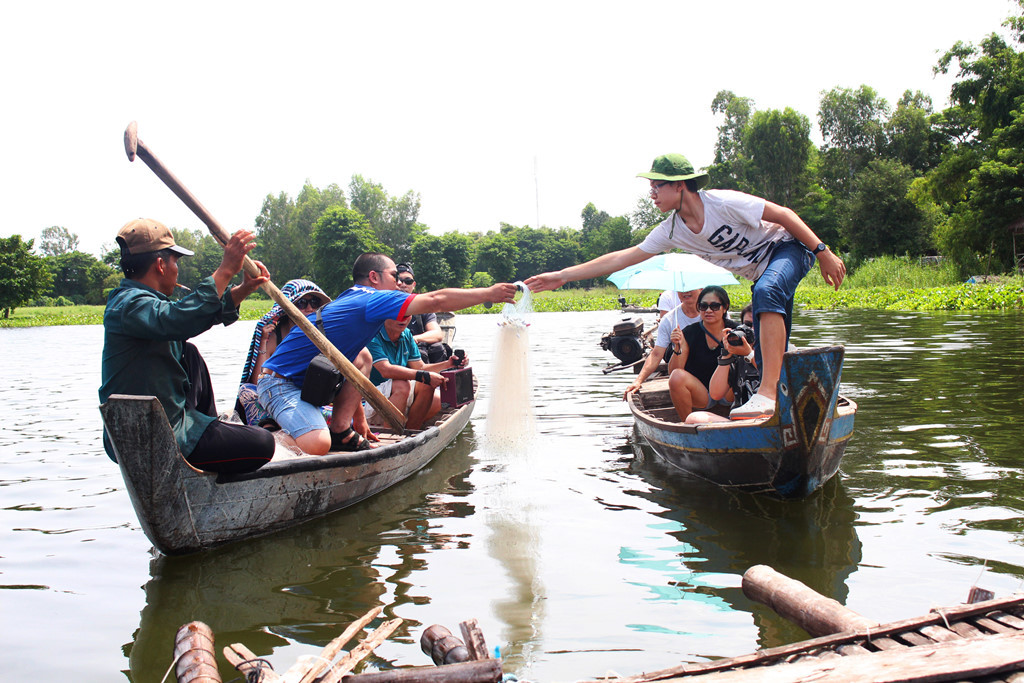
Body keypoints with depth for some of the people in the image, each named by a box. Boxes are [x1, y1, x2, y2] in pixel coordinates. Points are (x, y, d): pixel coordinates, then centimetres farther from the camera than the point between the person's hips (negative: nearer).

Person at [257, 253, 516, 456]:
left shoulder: (352, 300, 18)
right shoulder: (371, 299, -13)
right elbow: (436, 300, -20)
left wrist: (358, 418, 25)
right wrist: (488, 293, -12)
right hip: (280, 384, -11)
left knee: (361, 359, 12)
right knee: (318, 446, -32)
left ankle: (341, 432, 4)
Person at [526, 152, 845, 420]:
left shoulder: (722, 203, -25)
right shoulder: (671, 231, -6)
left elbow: (783, 214, -18)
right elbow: (624, 257, -4)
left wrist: (823, 252, -19)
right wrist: (562, 275, -6)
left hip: (787, 247, -7)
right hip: (761, 272, 7)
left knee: (766, 291, -38)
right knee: (772, 352, 1)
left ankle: (769, 393, -44)